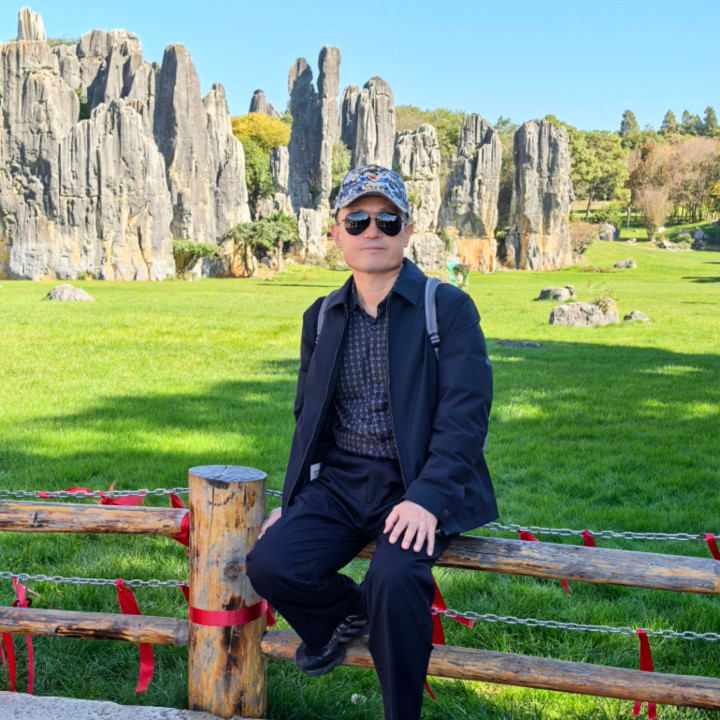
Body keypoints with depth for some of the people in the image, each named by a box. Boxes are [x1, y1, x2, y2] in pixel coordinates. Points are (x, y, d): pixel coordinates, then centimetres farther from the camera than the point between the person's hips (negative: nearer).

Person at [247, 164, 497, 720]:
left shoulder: (448, 308, -3)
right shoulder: (322, 318, 13)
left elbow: (466, 414, -11)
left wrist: (427, 498, -23)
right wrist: (293, 500, 10)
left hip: (418, 486, -4)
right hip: (340, 482, 5)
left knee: (395, 576, -33)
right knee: (269, 563, -20)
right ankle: (347, 612, 15)